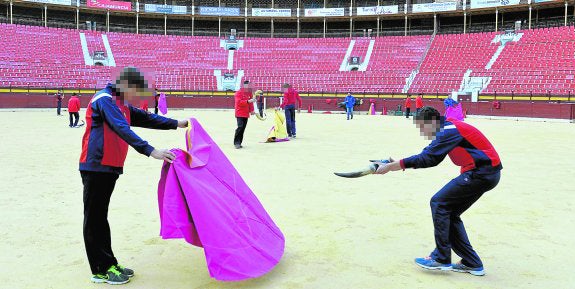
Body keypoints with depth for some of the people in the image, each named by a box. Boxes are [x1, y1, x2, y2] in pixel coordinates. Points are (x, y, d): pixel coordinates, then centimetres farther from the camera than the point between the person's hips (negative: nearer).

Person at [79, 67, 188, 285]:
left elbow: (147, 118, 22)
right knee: (94, 218, -1)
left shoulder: (122, 105, 15)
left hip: (109, 168, 10)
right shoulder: (105, 100, -14)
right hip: (96, 167, -10)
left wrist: (177, 124, 19)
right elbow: (122, 129, -26)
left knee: (100, 217, 14)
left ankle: (109, 264, 22)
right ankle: (101, 271, 6)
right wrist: (151, 151, -34)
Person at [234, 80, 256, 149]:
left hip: (246, 114, 7)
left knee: (243, 128, 6)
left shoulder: (249, 93, 14)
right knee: (240, 127, -16)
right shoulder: (239, 93, -7)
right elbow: (238, 102, -19)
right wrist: (248, 101, -28)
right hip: (240, 114, -7)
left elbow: (250, 102, 19)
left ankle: (239, 143, 13)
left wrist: (251, 110, 6)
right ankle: (236, 143, -10)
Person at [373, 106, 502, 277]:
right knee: (450, 213, 11)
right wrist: (393, 165, 2)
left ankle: (441, 259, -3)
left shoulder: (449, 130, -17)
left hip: (482, 172, -10)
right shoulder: (448, 130, 13)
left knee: (438, 203, -9)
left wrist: (390, 166, -22)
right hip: (487, 173, 10)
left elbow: (427, 159, -25)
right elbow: (428, 156, 12)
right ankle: (472, 264, 16)